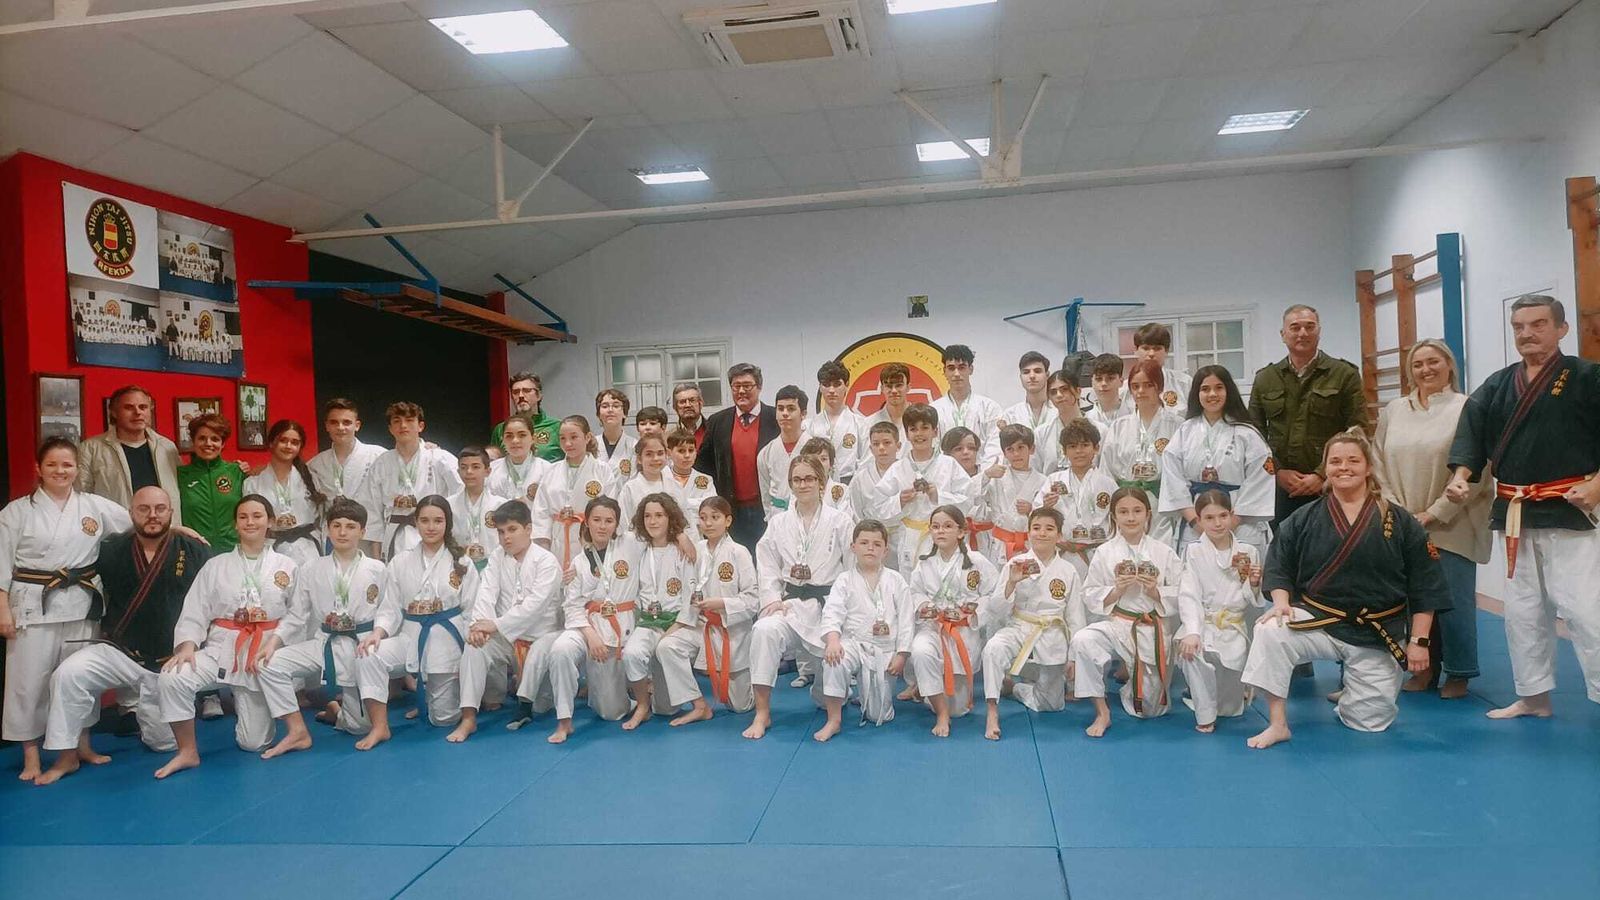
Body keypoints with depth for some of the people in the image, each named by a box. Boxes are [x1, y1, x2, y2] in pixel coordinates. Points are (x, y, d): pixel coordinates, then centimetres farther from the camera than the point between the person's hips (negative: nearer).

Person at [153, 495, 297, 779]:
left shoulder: (286, 566, 5)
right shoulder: (216, 566, 7)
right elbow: (195, 612, 0)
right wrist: (187, 645, -17)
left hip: (266, 655, -1)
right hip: (222, 650, 1)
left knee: (254, 743, 0)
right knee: (170, 679, -30)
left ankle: (244, 704, 37)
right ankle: (187, 752, -10)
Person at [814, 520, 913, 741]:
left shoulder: (895, 580, 2)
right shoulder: (844, 580, -1)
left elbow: (906, 619, 2)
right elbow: (832, 613, -14)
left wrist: (901, 654, -6)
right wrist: (833, 639, -33)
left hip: (885, 650, 1)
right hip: (854, 642, -1)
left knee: (879, 716, 3)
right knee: (835, 661, -37)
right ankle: (833, 720, -20)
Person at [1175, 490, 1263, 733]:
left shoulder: (1247, 553, 5)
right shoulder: (1194, 552, -2)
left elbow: (1250, 603, 9)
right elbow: (1189, 596, -13)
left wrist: (1253, 584, -13)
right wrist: (1191, 631, -27)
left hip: (1233, 629, 2)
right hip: (1202, 624, -2)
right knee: (1190, 650, -37)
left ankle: (1237, 691, 30)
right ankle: (1205, 715, -19)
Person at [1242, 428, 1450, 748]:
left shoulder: (1400, 523, -2)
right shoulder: (1303, 520, 0)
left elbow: (1425, 587, 1)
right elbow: (1279, 566, 4)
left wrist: (1418, 641, -3)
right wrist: (1282, 601, -16)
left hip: (1379, 636, 0)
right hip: (1319, 622, 0)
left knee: (1370, 721, 1)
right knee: (1270, 633, -31)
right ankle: (1277, 724, -17)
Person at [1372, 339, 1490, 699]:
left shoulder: (1466, 409, -5)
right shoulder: (1393, 411, 8)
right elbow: (1379, 466, 8)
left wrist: (1434, 513, -11)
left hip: (1451, 527, -3)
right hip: (1402, 528, 4)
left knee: (1453, 600, 0)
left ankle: (1458, 673, 17)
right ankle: (1425, 667, 24)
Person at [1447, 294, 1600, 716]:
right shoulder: (1496, 386, 10)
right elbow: (1473, 430, 2)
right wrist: (1461, 474, -13)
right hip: (1515, 514, 6)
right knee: (1523, 609, 14)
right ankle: (1533, 695, 27)